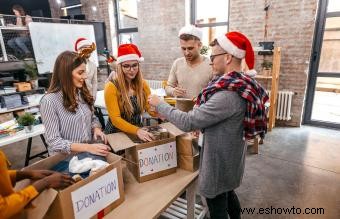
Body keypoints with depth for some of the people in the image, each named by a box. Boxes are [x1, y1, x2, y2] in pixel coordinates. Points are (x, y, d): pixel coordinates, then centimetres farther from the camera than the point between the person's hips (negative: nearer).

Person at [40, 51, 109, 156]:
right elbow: (54, 142, -16)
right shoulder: (49, 101, -14)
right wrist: (87, 147, -25)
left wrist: (96, 129, -6)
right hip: (66, 158, -6)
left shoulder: (83, 93, 3)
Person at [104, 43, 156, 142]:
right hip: (117, 133, -4)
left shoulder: (142, 84, 0)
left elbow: (151, 109, -2)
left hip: (139, 129, 4)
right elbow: (115, 119, -16)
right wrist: (137, 131, -29)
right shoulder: (111, 87, -13)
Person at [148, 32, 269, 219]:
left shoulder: (228, 95, -32)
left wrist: (159, 105, -16)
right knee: (227, 193, 31)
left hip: (219, 161, -9)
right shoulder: (240, 85, -1)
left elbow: (188, 123, -28)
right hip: (229, 157, 9)